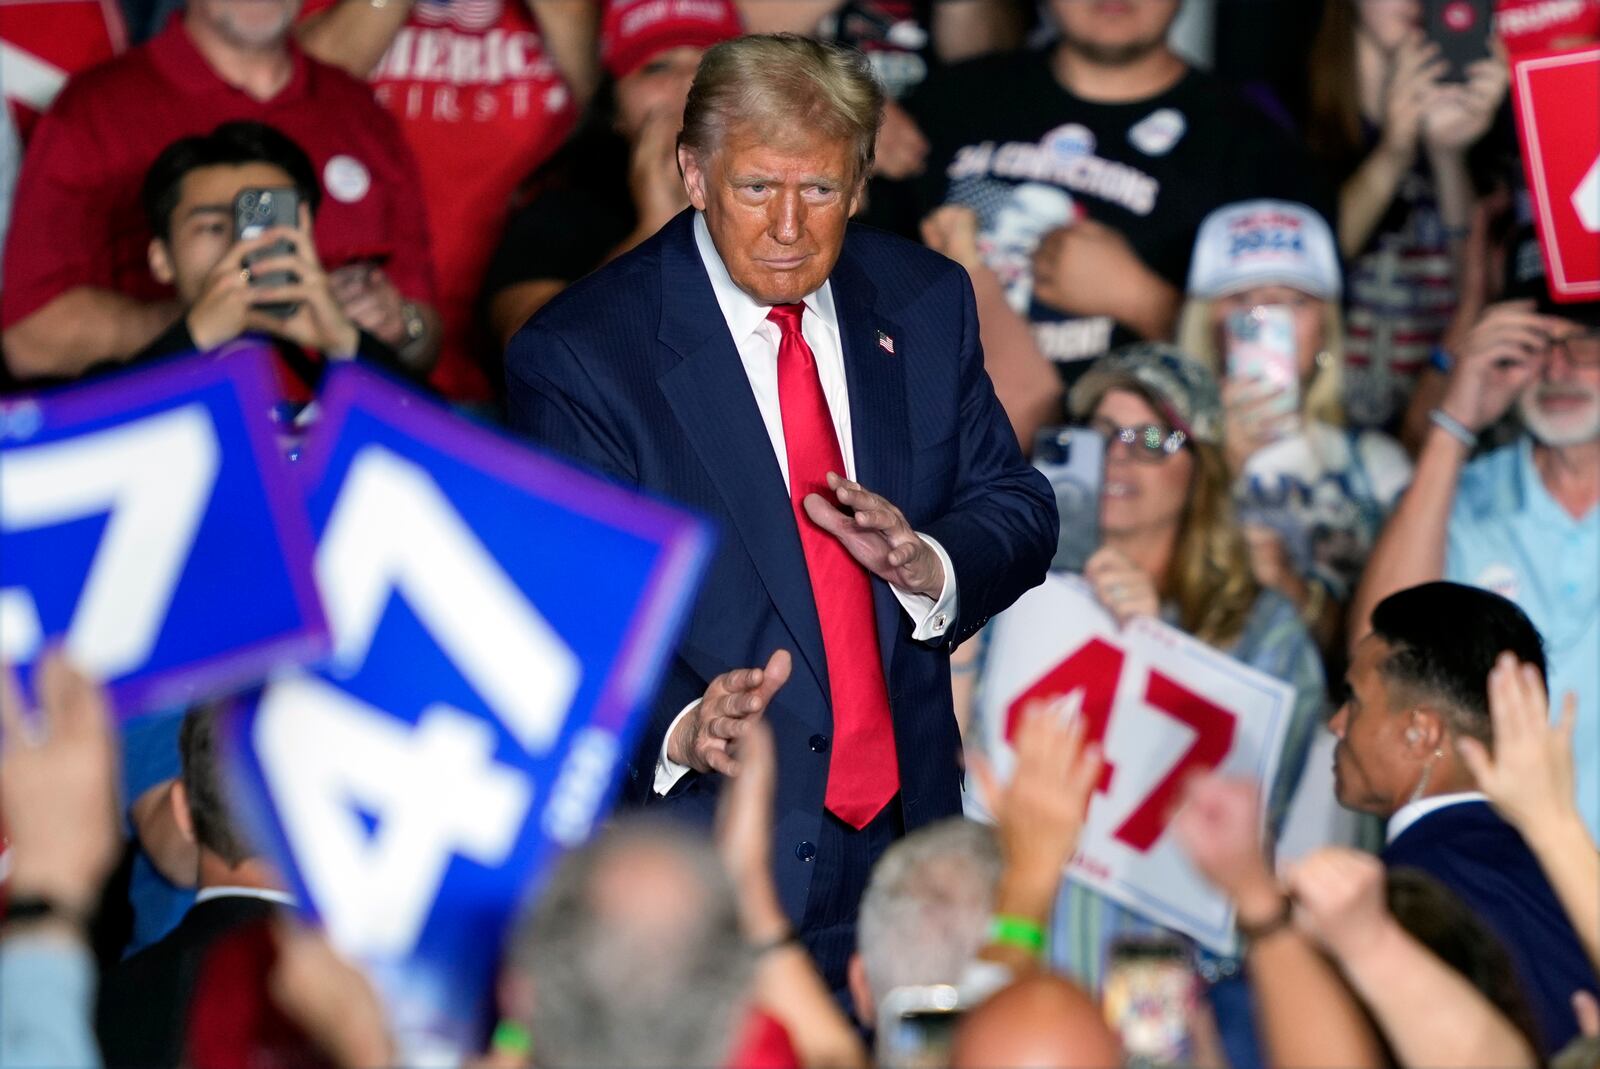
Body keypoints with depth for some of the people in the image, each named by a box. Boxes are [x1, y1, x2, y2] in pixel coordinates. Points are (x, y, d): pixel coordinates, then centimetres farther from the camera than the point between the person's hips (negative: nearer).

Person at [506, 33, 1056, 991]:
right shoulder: (580, 356, -12)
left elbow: (1018, 512, 8)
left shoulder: (925, 304, 5)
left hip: (905, 836, 5)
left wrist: (929, 565, -16)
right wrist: (678, 728, -37)